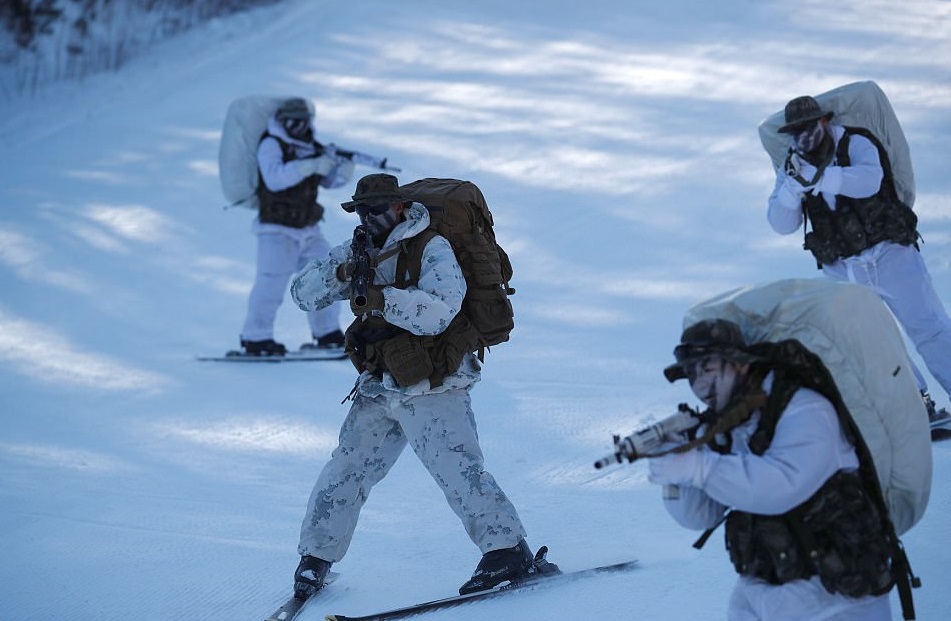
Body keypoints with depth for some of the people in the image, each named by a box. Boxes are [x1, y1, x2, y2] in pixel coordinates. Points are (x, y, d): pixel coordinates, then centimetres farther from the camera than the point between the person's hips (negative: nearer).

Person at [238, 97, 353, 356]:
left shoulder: (311, 148, 11)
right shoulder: (271, 145, -10)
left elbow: (330, 180, 17)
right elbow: (274, 179, -26)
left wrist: (344, 167, -6)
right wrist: (311, 166, -31)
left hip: (308, 229, 7)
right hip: (277, 230, -7)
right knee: (271, 283, -12)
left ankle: (328, 333, 25)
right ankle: (255, 339, -6)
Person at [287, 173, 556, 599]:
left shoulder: (432, 250, -9)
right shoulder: (361, 253, 11)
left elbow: (436, 312, -24)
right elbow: (303, 293, 5)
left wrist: (381, 297, -34)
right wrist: (340, 273, -14)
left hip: (429, 387, -6)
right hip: (378, 388, 7)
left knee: (455, 467, -16)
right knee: (346, 470, 8)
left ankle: (509, 551, -16)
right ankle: (316, 556, 21)